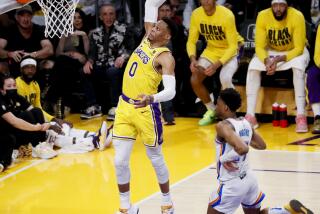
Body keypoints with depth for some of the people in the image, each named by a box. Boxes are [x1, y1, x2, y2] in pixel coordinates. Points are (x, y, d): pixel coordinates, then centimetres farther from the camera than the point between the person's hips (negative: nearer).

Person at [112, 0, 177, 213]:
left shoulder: (165, 57, -15)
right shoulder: (146, 39, 6)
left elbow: (171, 91, -29)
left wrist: (151, 98, -45)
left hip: (145, 110, -7)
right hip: (124, 106, 7)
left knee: (155, 159, 9)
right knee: (120, 161, 3)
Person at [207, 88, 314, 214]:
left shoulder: (223, 126, -22)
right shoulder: (245, 123, 3)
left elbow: (242, 149, -35)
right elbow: (262, 145, 15)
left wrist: (224, 158, -22)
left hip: (231, 184, -8)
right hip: (248, 179, 8)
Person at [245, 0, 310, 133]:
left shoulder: (297, 17, -26)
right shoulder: (263, 16, -19)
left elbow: (299, 48, -23)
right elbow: (259, 46, -16)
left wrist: (279, 59, -37)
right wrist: (266, 60, -37)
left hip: (294, 51, -3)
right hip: (271, 51, 3)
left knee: (298, 67, -35)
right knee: (253, 67, -23)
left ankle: (301, 116, -33)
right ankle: (250, 116, -22)